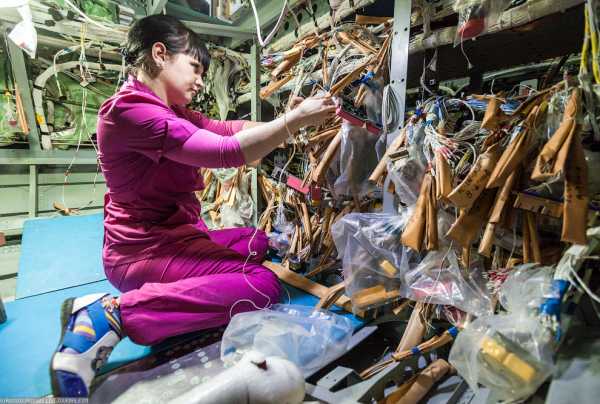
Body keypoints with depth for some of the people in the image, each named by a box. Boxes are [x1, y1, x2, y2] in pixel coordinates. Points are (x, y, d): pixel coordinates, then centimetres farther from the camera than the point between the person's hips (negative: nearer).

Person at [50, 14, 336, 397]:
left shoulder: (168, 110, 15)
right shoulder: (131, 109, -18)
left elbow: (228, 129, 9)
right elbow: (226, 151, -26)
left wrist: (294, 118, 1)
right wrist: (295, 120, -18)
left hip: (169, 235, 11)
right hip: (145, 250, -11)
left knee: (261, 242, 22)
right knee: (264, 286, -24)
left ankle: (167, 289, 3)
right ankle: (112, 314, -18)